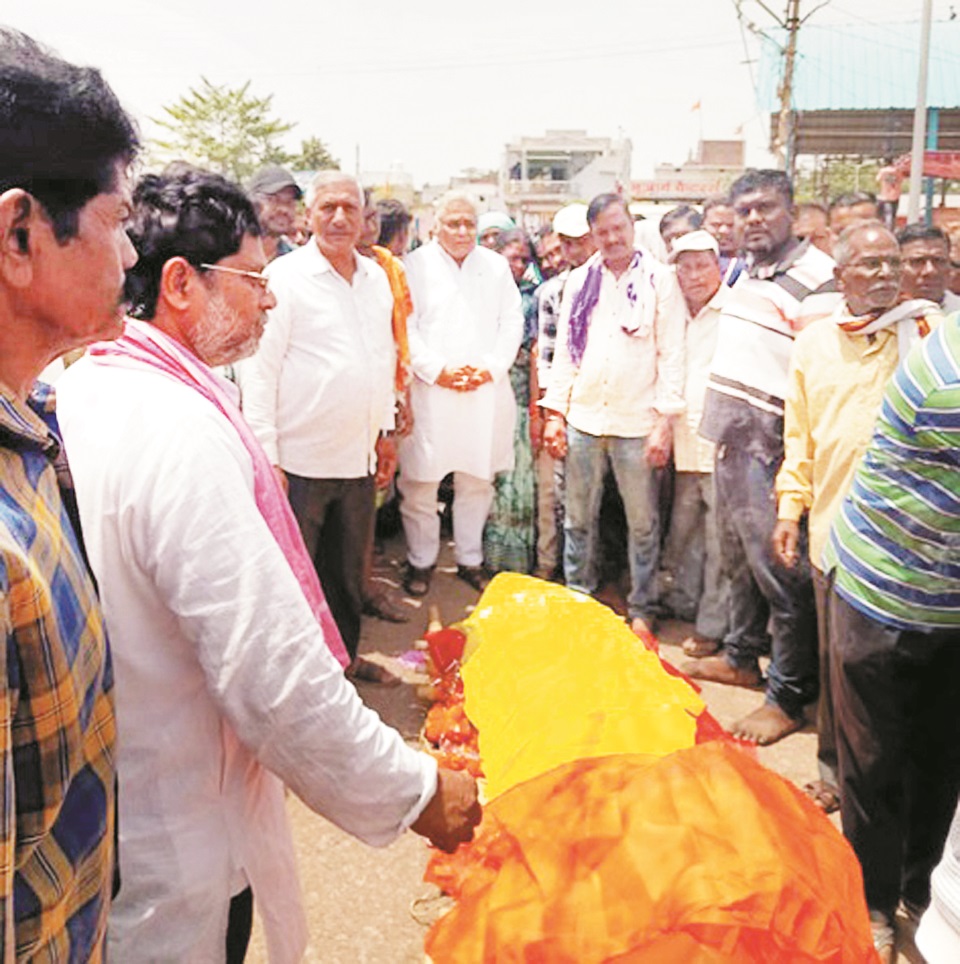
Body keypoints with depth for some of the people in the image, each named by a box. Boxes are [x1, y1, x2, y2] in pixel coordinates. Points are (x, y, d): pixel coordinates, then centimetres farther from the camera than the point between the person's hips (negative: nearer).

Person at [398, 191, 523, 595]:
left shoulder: (496, 266, 12)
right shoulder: (415, 266, 2)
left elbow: (513, 321, 8)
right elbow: (405, 328, -4)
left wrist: (491, 368, -5)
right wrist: (438, 371, -12)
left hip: (486, 391, 3)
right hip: (429, 393, -3)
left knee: (477, 480, 9)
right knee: (421, 479, 0)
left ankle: (470, 559, 24)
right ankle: (420, 561, 16)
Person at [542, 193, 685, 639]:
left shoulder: (659, 278, 0)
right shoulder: (579, 280, 10)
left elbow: (672, 353, -4)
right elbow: (565, 349, 12)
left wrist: (665, 420, -10)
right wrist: (556, 412, 5)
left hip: (636, 421, -3)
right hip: (582, 418, 3)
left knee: (642, 523, 6)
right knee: (578, 519, 11)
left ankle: (641, 609, 19)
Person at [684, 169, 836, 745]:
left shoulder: (817, 277, -12)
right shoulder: (747, 272, 14)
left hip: (773, 447, -8)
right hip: (733, 440, 8)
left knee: (779, 571, -3)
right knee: (740, 560, 18)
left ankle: (789, 697, 9)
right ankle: (743, 657, 35)